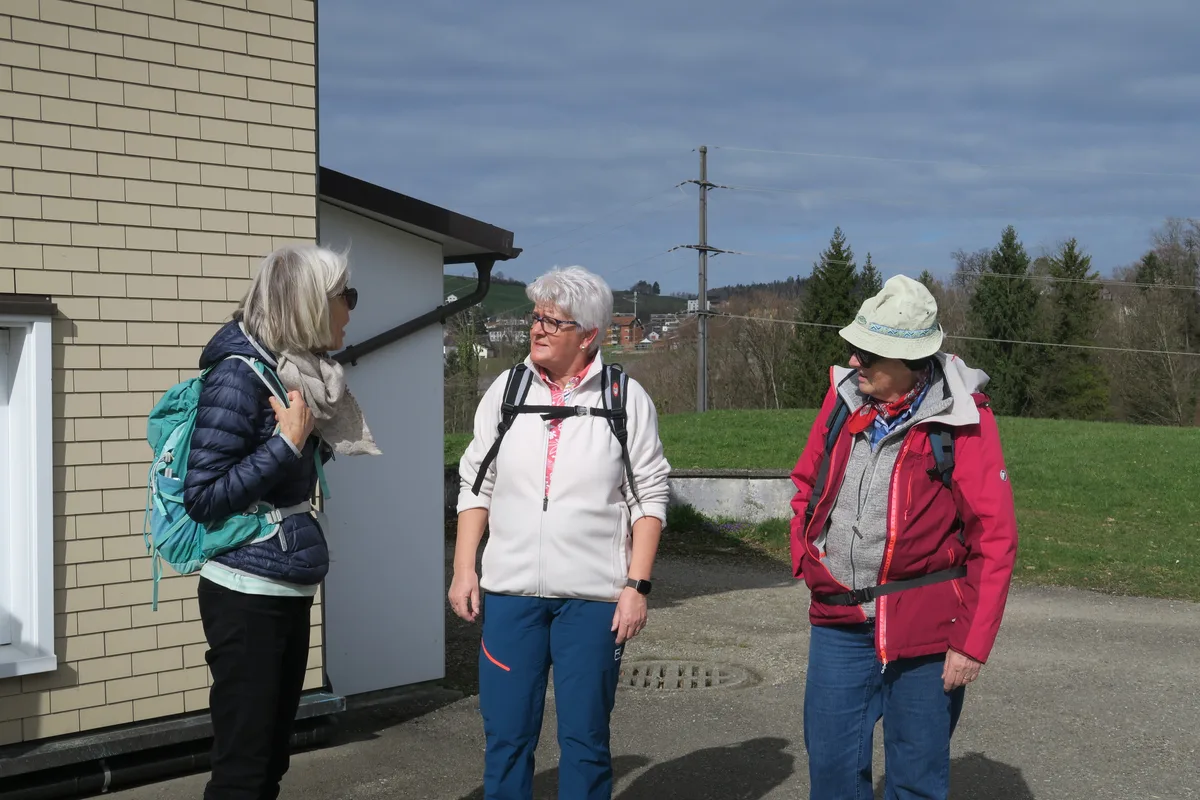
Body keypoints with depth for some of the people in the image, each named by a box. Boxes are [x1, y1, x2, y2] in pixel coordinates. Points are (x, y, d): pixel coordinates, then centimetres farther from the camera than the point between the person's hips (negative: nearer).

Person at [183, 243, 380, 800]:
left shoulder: (298, 372, 10)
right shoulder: (240, 373, -15)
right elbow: (202, 499, -19)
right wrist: (287, 442, -19)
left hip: (288, 593, 9)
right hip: (247, 596, -9)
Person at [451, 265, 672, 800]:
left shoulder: (626, 399, 1)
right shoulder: (506, 390, 8)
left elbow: (649, 498, 1)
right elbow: (476, 484, 11)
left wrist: (638, 585, -6)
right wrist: (463, 569, 3)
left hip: (592, 595, -2)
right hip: (510, 591, 2)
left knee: (584, 737, 4)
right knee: (505, 734, 5)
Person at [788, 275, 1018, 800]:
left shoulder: (962, 418, -12)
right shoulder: (844, 396, 3)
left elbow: (995, 538, -12)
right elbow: (805, 484, 18)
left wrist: (974, 641, -14)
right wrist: (805, 556, 5)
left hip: (924, 622, -4)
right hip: (839, 616, 4)